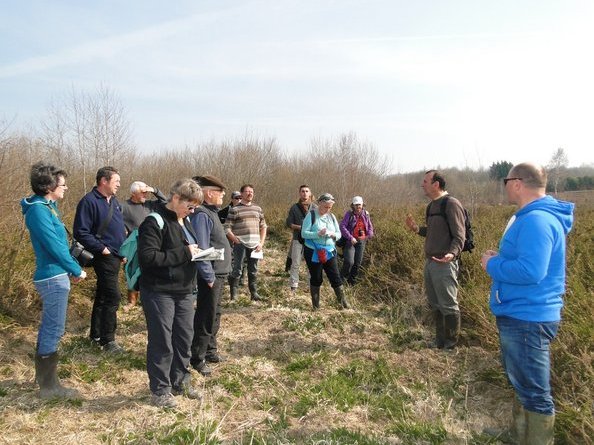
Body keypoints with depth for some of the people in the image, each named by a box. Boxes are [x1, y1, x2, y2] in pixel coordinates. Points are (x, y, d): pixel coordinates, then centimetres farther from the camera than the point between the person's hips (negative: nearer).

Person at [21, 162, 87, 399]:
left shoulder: (46, 207, 12)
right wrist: (77, 270, -11)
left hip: (53, 275, 10)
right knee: (54, 330, -2)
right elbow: (54, 246, -21)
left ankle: (43, 374, 34)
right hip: (53, 277, -10)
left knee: (48, 327, 19)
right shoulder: (39, 210, -18)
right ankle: (49, 385, 9)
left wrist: (71, 269, 14)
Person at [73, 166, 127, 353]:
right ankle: (108, 340, 2)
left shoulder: (113, 201, 13)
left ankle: (96, 334, 29)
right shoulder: (89, 201, -14)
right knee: (113, 296, -9)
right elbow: (80, 232, -18)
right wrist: (101, 248, -18)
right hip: (105, 256, -9)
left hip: (116, 256, 9)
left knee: (103, 295, 17)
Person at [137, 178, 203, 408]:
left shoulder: (184, 220, 11)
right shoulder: (155, 222, -16)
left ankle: (181, 382, 33)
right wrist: (184, 253, -22)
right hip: (160, 292, -8)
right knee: (162, 342, 4)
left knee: (184, 337, 15)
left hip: (184, 291, 8)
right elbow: (147, 257, -25)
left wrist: (196, 252, 0)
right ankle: (160, 390, 21)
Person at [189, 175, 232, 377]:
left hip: (219, 274, 10)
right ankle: (197, 359, 12)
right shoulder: (202, 215, -19)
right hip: (211, 276, -10)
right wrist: (209, 276, -21)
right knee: (205, 318, 0)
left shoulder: (210, 212, 13)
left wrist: (221, 274, 15)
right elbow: (201, 249, -24)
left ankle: (210, 350, 35)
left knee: (214, 315, 20)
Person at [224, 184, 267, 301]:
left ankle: (254, 293, 18)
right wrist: (235, 240, -10)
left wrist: (261, 243, 5)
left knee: (253, 270, 10)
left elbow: (263, 227, 16)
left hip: (255, 244, 4)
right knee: (237, 270, -2)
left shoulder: (258, 209, 14)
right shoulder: (234, 209, 1)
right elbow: (227, 228, -2)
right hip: (240, 244, -4)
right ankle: (233, 294, 8)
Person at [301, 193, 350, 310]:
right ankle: (316, 306, 20)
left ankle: (343, 302, 17)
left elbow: (339, 234, 10)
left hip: (329, 252, 4)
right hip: (313, 252, -4)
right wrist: (318, 234, -28)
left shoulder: (331, 217, 7)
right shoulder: (311, 215, -8)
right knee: (316, 278, 6)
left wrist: (333, 235, -13)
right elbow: (304, 233, -14)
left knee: (335, 277, 5)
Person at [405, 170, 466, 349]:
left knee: (448, 306, 1)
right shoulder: (432, 205, 15)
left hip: (444, 264, -9)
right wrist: (417, 229, 8)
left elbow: (459, 236, -17)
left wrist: (452, 253, -34)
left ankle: (450, 346, 14)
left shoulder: (451, 204, -12)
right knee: (435, 305, 16)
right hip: (429, 262, 9)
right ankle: (439, 342, 28)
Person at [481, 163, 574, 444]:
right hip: (521, 315, 12)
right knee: (522, 384, 25)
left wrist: (492, 266, -16)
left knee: (534, 393, 3)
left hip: (526, 319, -12)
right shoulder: (532, 217, 12)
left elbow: (530, 271, -31)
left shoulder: (536, 220, -23)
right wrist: (500, 258, 8)